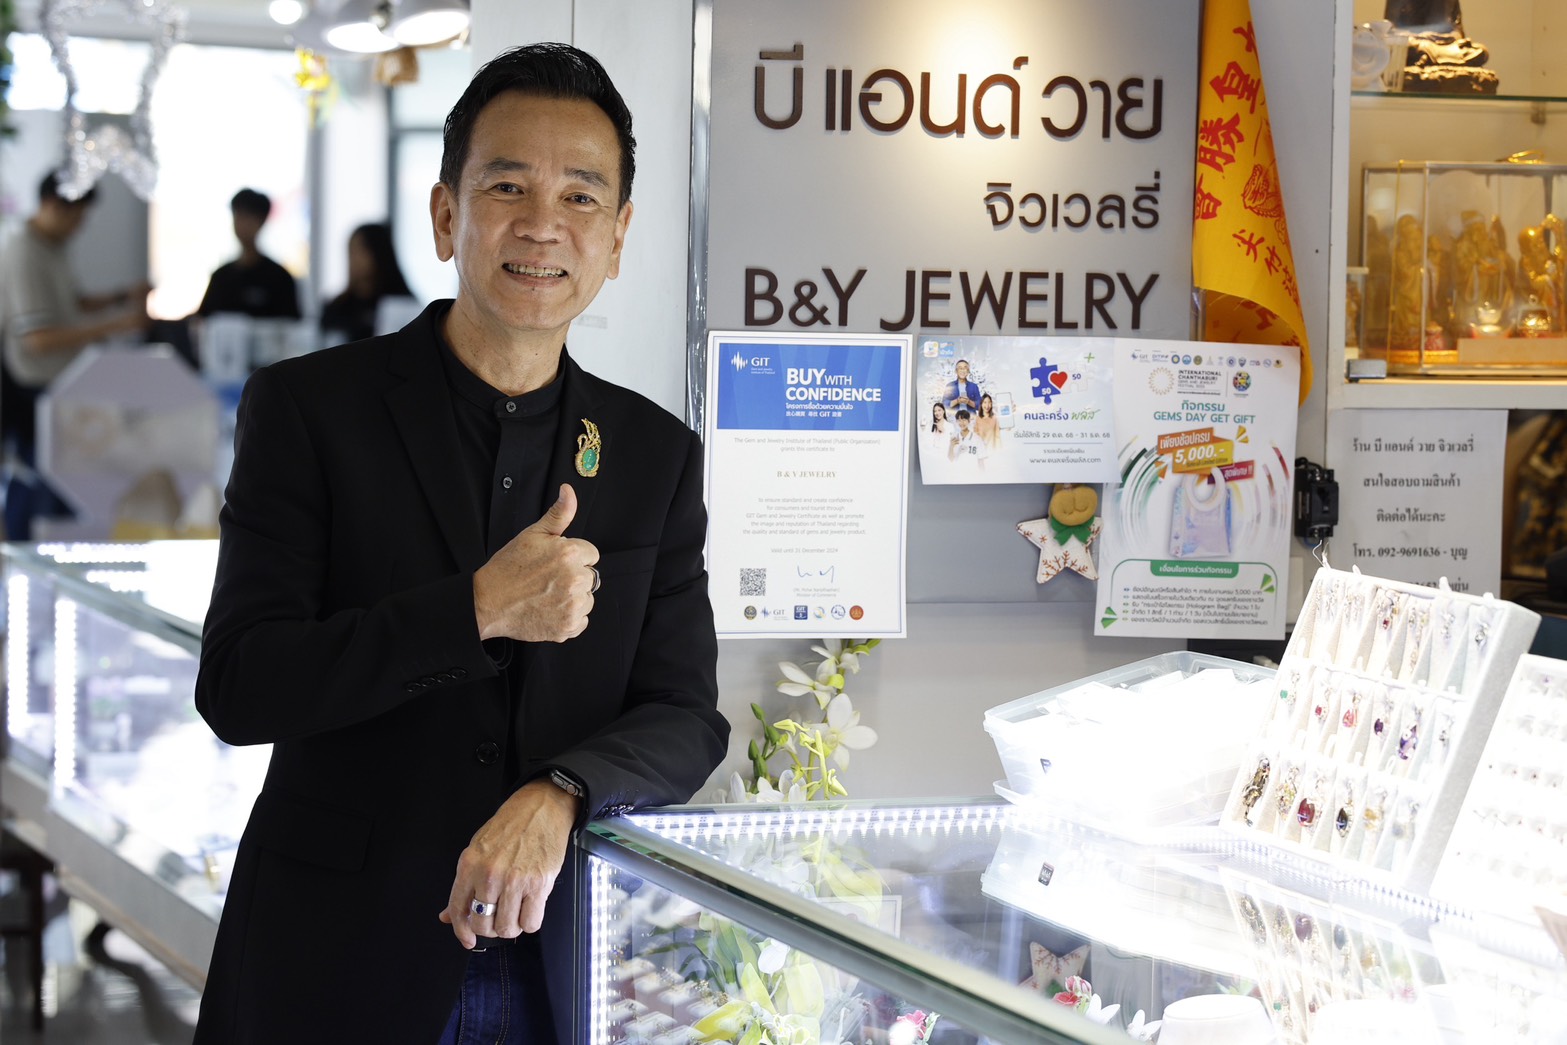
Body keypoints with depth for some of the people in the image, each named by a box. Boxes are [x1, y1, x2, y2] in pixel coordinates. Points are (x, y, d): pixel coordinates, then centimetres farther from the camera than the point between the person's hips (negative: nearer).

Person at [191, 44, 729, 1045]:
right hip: (337, 963, -2)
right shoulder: (307, 408, -4)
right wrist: (478, 612, -21)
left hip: (565, 962, 2)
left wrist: (558, 796, -21)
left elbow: (687, 721, 0)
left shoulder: (658, 453, 5)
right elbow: (238, 687, -12)